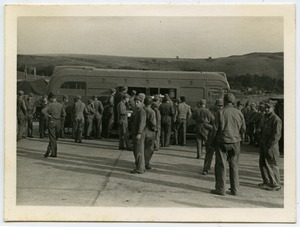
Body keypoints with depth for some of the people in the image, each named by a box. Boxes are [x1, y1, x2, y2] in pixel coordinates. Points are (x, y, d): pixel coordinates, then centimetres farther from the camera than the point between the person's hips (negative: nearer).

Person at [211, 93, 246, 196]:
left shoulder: (221, 112, -11)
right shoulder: (239, 113, -2)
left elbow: (215, 128, -10)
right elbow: (243, 128, 4)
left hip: (222, 142, -3)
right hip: (235, 141, 3)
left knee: (220, 166, 5)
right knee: (234, 166, 14)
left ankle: (220, 189, 9)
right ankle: (234, 189, 19)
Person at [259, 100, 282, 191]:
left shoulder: (276, 119, -16)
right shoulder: (266, 117, 13)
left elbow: (277, 135, -19)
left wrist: (269, 146, -17)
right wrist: (262, 144, 14)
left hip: (271, 146, -9)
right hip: (264, 144, 9)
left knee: (272, 165, -1)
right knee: (262, 163, 14)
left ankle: (276, 185, 10)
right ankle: (267, 182, 27)